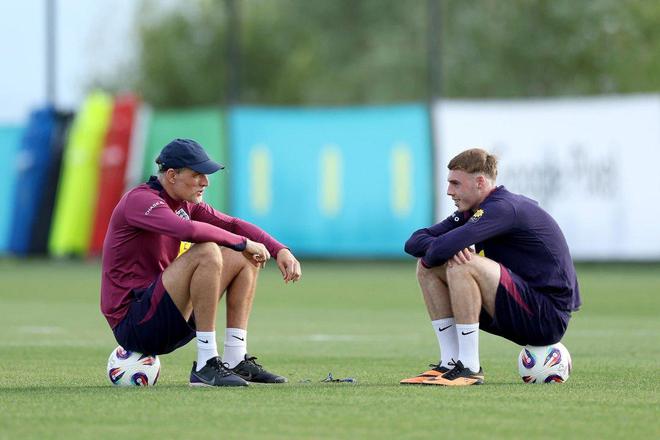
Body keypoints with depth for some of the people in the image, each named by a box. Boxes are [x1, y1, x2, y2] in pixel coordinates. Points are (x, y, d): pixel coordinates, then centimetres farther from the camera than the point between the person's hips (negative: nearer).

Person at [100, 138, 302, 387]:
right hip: (132, 325, -9)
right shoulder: (140, 200, -15)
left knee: (245, 258, 8)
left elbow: (232, 225, 11)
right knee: (207, 251, -28)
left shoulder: (185, 204, 13)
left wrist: (280, 250, -5)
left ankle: (235, 360, -1)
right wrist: (242, 243, -22)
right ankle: (205, 365, -27)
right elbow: (189, 231, -32)